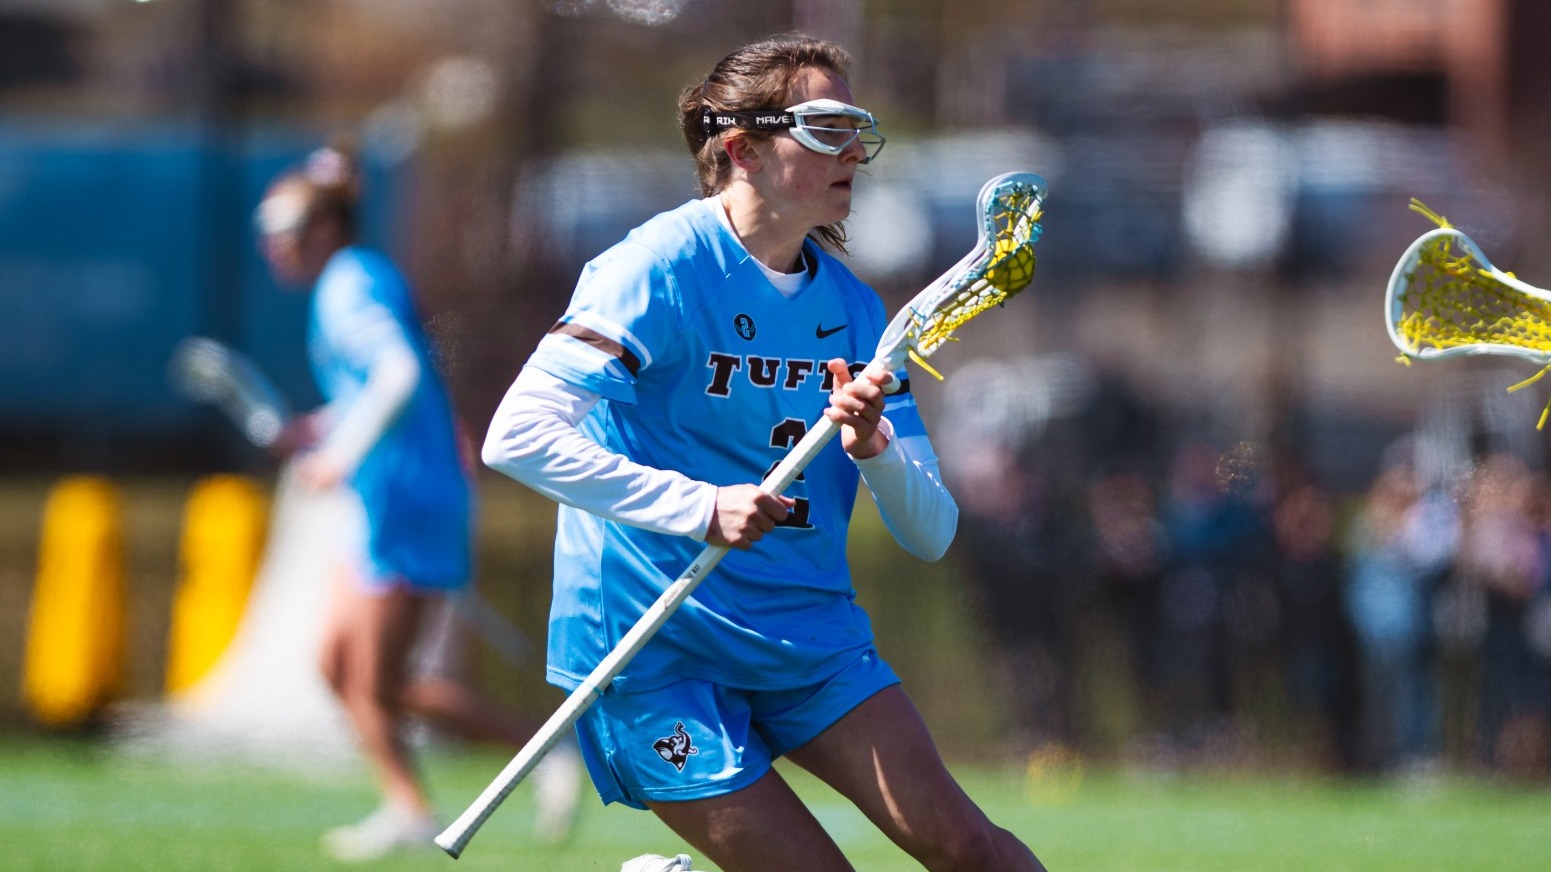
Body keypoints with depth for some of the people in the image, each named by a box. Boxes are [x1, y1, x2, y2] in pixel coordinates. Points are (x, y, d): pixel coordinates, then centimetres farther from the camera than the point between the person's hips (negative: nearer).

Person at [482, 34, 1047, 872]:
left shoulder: (854, 308, 7)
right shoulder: (663, 268, -13)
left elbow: (931, 533, 4)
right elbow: (516, 435, -24)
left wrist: (875, 450, -18)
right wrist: (700, 508, -27)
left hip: (809, 633, 6)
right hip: (652, 646, -6)